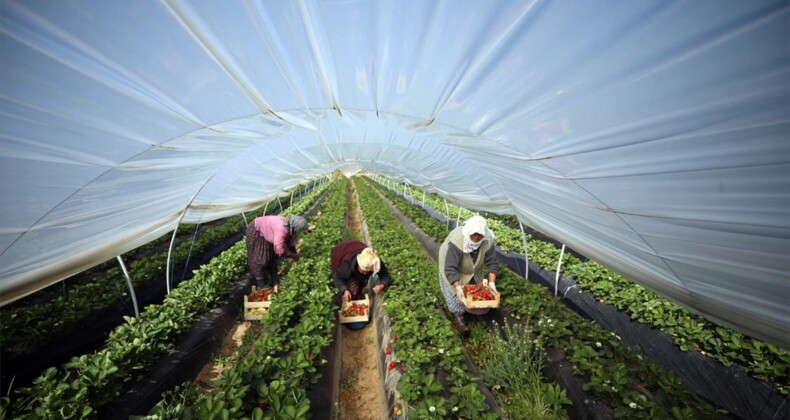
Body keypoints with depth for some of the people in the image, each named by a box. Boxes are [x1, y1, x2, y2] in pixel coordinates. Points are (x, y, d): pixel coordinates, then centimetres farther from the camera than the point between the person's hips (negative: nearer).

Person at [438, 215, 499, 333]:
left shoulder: (488, 241, -30)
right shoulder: (456, 241, -44)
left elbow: (492, 263, -18)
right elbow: (450, 269, -41)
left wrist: (492, 282, -26)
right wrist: (457, 287, -46)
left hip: (474, 268, 5)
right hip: (453, 267, -4)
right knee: (455, 293, -7)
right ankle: (459, 316, 14)